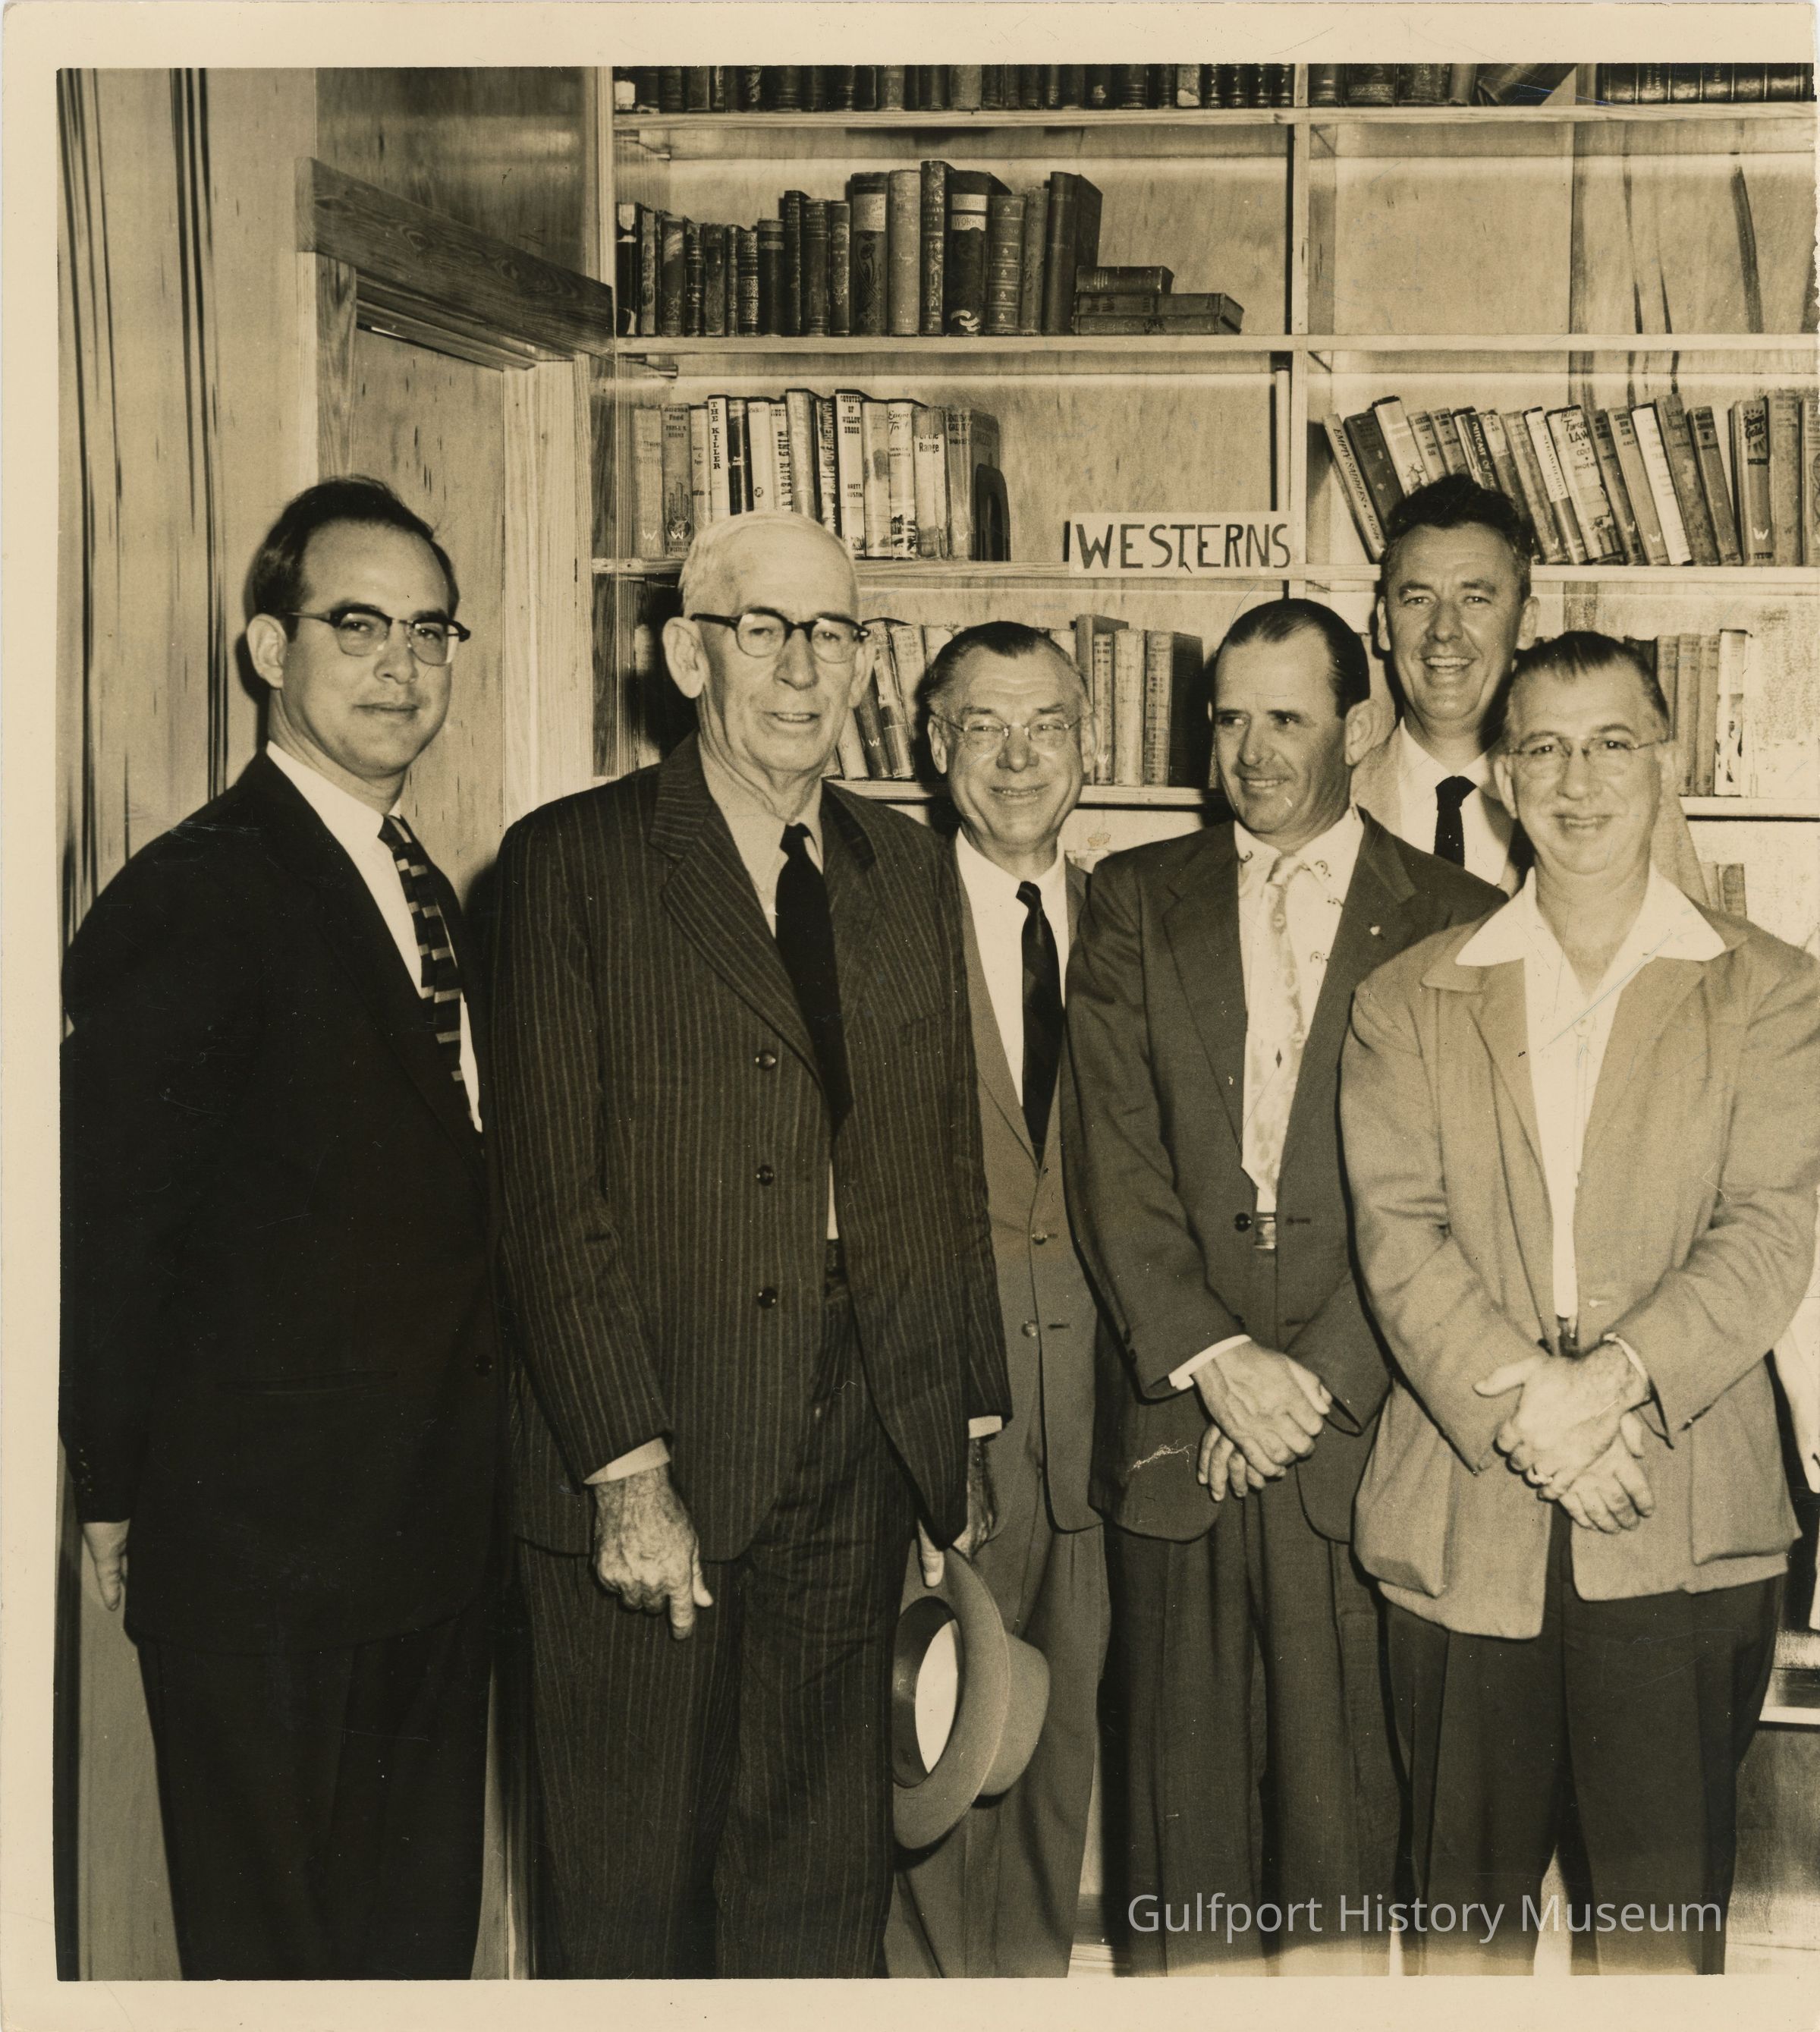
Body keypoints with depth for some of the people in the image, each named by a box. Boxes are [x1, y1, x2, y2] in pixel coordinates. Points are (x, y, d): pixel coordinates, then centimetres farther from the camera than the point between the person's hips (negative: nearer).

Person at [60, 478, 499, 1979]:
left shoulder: (424, 887, 11)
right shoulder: (191, 899, -16)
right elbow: (109, 1234, -14)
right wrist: (119, 1499, -8)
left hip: (437, 1526, 8)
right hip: (268, 1553, -8)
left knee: (425, 1921, 21)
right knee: (273, 1938, 10)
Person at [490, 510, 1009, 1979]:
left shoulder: (912, 873, 12)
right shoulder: (574, 862, -4)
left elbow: (952, 1164, 13)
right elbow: (550, 1193, -9)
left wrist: (972, 1425, 9)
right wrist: (626, 1467, -15)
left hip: (866, 1451, 4)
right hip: (652, 1450, -4)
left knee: (826, 1879, 14)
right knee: (632, 1887, 8)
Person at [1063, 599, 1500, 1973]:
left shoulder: (1453, 922, 4)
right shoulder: (1137, 902, 9)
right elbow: (1114, 1157, 2)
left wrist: (1320, 1377, -10)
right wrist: (1211, 1356, -8)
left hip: (1355, 1430, -1)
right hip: (1175, 1424, 2)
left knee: (1344, 1792, 3)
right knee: (1185, 1790, 8)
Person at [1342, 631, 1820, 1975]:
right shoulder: (1410, 1000, 9)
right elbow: (1399, 1231, -1)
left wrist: (1622, 1376, -19)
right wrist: (1517, 1401, -16)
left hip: (1685, 1518, -1)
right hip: (1465, 1504, 1)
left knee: (1668, 1916, 5)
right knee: (1469, 1910, 11)